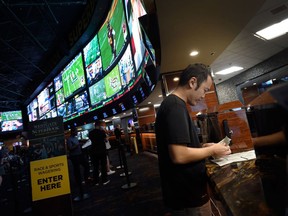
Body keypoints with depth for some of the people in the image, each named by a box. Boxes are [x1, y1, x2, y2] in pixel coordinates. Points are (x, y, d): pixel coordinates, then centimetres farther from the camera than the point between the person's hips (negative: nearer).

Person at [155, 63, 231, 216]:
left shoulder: (171, 103, 9)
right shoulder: (176, 106, -23)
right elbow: (179, 155, -29)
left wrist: (203, 147, 7)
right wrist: (212, 150, -15)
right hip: (188, 196, -9)